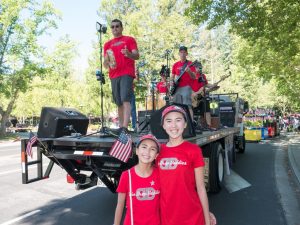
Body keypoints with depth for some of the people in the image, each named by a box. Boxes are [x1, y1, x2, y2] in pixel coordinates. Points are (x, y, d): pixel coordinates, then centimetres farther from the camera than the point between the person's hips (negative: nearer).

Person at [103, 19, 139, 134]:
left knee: (125, 100, -17)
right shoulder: (107, 44, 21)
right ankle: (121, 127, 8)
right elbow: (105, 64, 19)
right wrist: (107, 61, -6)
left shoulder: (129, 39, 11)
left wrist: (128, 54, -22)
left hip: (126, 74, -4)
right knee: (119, 103, 4)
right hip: (114, 76, 4)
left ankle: (125, 127, -25)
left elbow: (137, 56, 0)